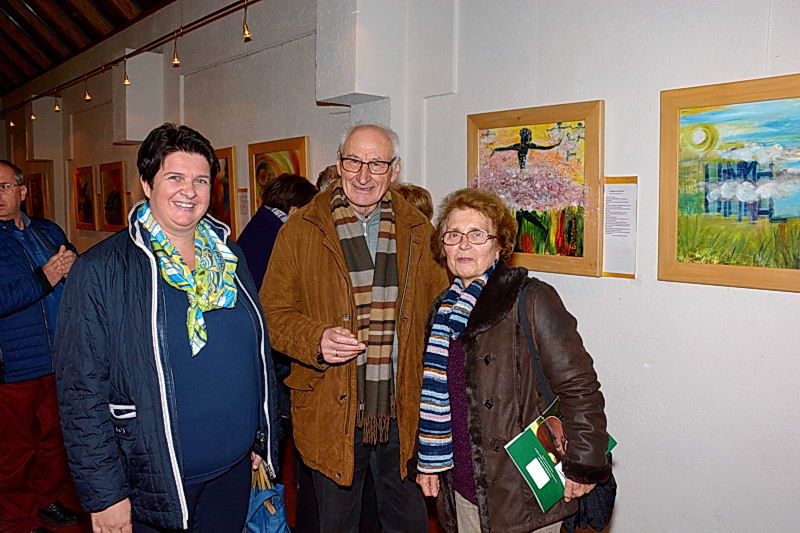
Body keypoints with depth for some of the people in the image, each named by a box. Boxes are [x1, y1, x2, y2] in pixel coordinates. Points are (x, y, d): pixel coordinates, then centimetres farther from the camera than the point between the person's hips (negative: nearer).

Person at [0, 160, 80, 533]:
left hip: (58, 362, 5)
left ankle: (48, 498, 40)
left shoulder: (48, 232, 9)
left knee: (54, 437, 20)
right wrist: (45, 277, -22)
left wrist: (72, 266, -11)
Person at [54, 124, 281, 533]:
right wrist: (104, 494, -12)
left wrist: (263, 440, 11)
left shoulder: (228, 255, 3)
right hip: (153, 483, -4)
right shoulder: (100, 270, -12)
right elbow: (81, 390, -13)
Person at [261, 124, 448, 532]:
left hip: (402, 411, 2)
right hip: (331, 411, -2)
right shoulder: (300, 230, -3)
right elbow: (273, 311, -2)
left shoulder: (417, 232, 5)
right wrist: (316, 340, -22)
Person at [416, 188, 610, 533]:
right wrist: (428, 463, 13)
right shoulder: (443, 310, 6)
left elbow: (580, 387, -15)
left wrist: (584, 468, -13)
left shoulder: (532, 300, -14)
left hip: (525, 492, -5)